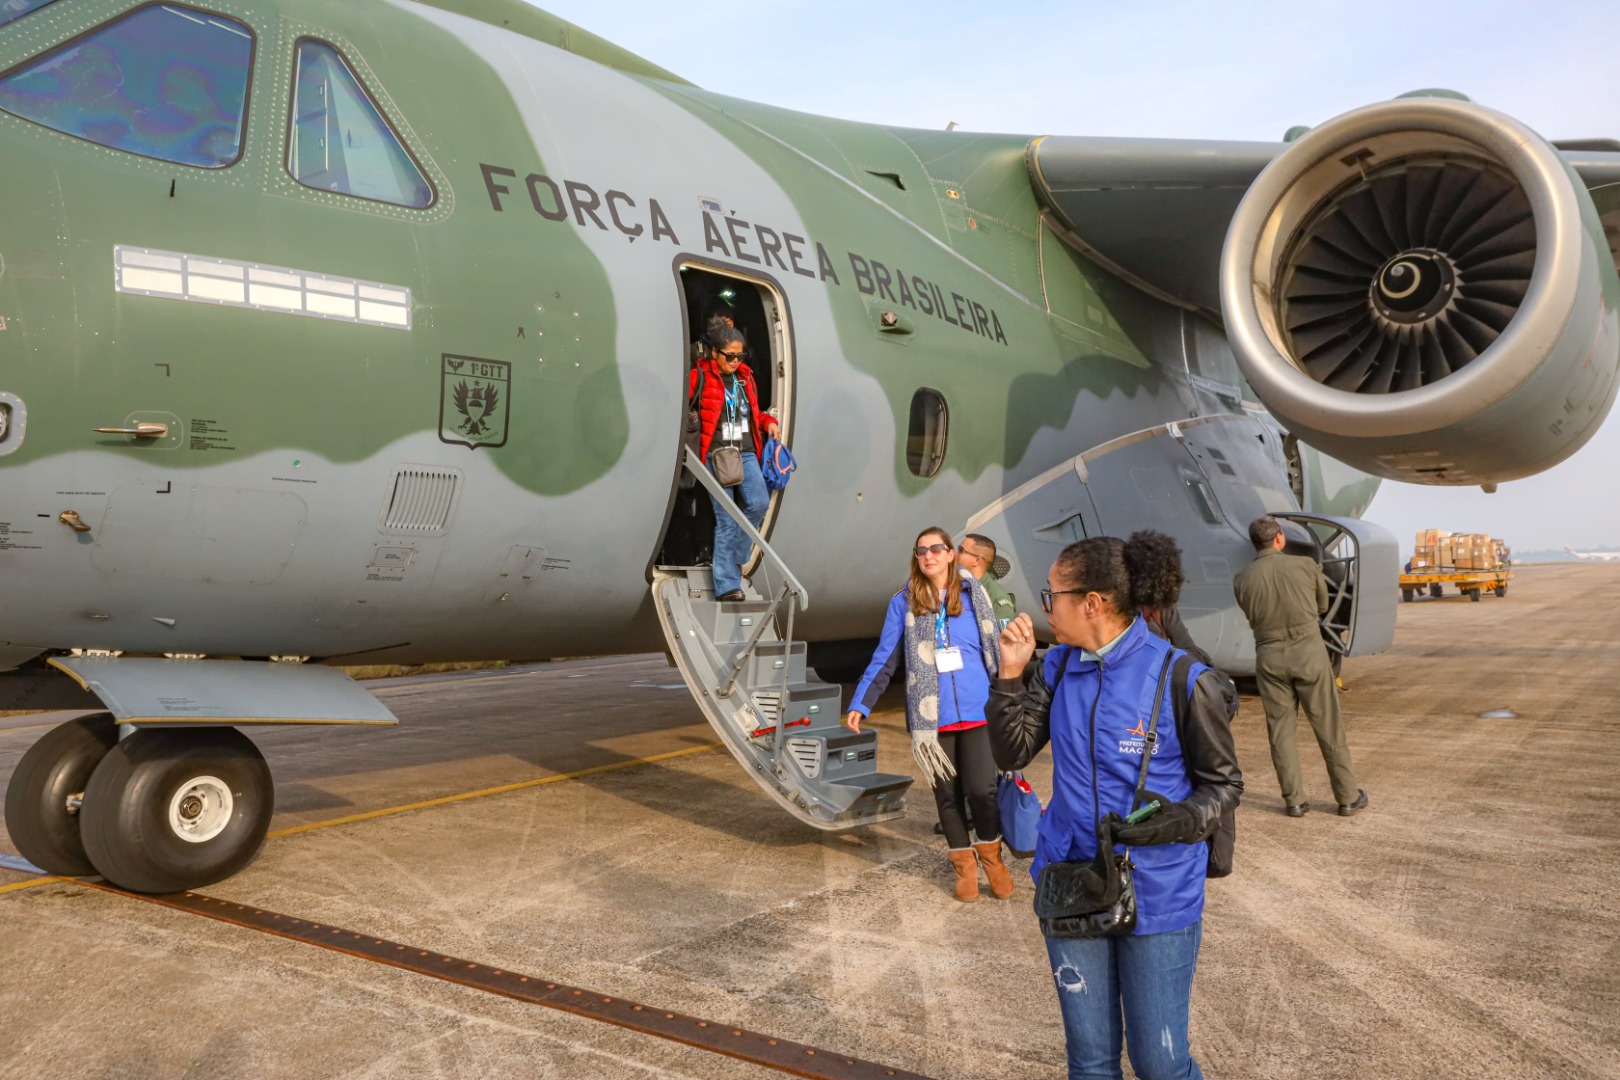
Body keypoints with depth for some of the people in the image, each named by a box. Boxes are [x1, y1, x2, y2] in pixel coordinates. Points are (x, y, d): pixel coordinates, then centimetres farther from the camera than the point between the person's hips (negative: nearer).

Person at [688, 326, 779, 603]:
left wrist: (768, 422, 10)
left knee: (759, 503, -18)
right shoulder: (701, 376, -1)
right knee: (726, 519, -6)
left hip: (746, 452, 4)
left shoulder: (745, 376, 16)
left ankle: (734, 556, 7)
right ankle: (726, 585, 0)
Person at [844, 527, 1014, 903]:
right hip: (931, 715, 1)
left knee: (981, 789, -10)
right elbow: (884, 659, 4)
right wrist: (859, 704, 0)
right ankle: (964, 864, 27)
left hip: (977, 710, 0)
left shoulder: (973, 595, 5)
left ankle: (991, 856, 18)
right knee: (947, 793, 8)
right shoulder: (903, 603, 3)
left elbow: (994, 649, 9)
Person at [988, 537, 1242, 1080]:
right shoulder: (1059, 667, 0)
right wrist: (1010, 673, -9)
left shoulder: (1183, 681, -15)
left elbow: (1223, 783, -5)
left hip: (1158, 898, -4)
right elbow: (1012, 754, 3)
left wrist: (1179, 821, -25)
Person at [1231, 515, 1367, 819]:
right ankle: (1348, 797, 19)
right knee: (1329, 726, 9)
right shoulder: (1305, 565, -6)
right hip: (1308, 649, -1)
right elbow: (1323, 604, 10)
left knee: (1280, 730, 10)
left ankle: (1294, 800, 14)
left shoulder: (1242, 579, -5)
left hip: (1269, 657, 1)